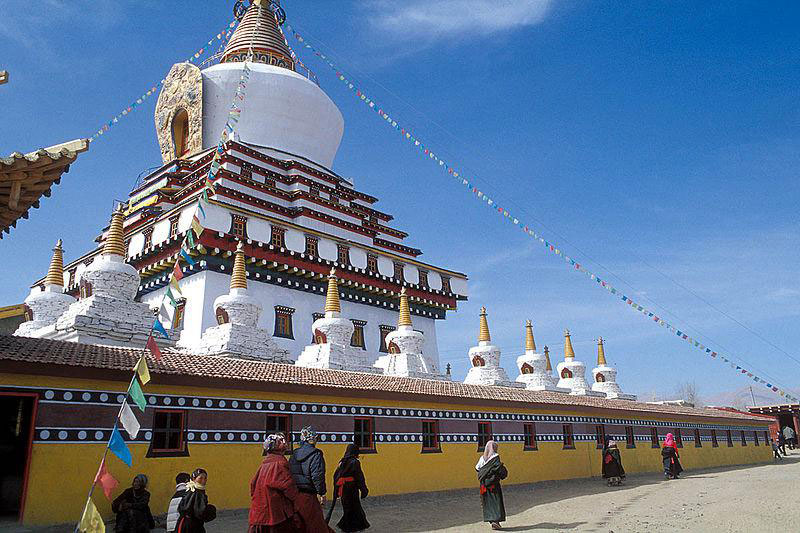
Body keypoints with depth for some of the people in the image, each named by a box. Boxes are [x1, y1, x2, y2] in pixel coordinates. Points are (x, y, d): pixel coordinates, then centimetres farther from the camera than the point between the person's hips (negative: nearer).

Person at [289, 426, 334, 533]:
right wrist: (321, 493, -13)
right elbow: (317, 476, -17)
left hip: (294, 495, 7)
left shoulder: (294, 455, 11)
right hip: (309, 496, -7)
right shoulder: (315, 454, -10)